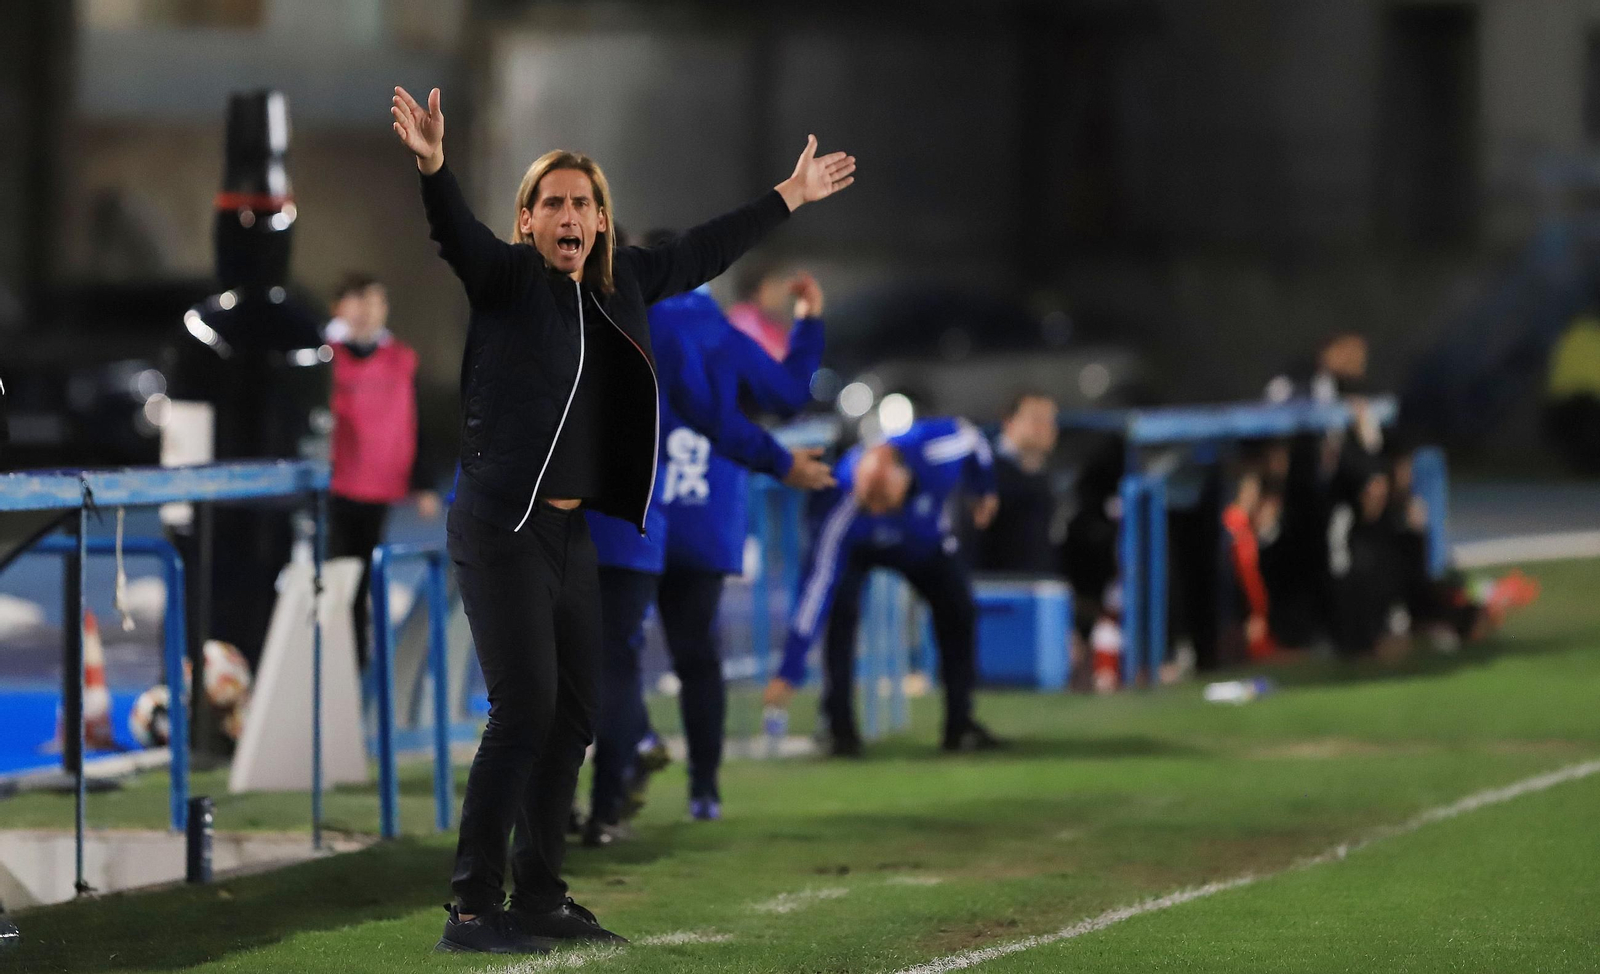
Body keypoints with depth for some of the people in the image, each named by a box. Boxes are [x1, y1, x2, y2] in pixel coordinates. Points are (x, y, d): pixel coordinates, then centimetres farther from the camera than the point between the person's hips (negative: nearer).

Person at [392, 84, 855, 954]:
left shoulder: (619, 285, 11)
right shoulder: (505, 276, -7)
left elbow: (702, 253, 25)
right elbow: (456, 233, -27)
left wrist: (789, 197, 34)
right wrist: (431, 167, -47)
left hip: (572, 531, 8)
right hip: (500, 527, -8)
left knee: (572, 718, 10)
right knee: (524, 708, -15)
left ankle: (539, 898, 20)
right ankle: (472, 910, -13)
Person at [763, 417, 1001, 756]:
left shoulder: (942, 450, -42)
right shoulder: (840, 508, -45)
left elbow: (971, 439, -15)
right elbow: (817, 587, -45)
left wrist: (985, 491, 5)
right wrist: (789, 673, -46)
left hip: (928, 540, 3)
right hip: (859, 548, -3)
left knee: (958, 613, -2)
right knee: (842, 611, -25)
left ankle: (960, 725, 14)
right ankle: (840, 728, -15)